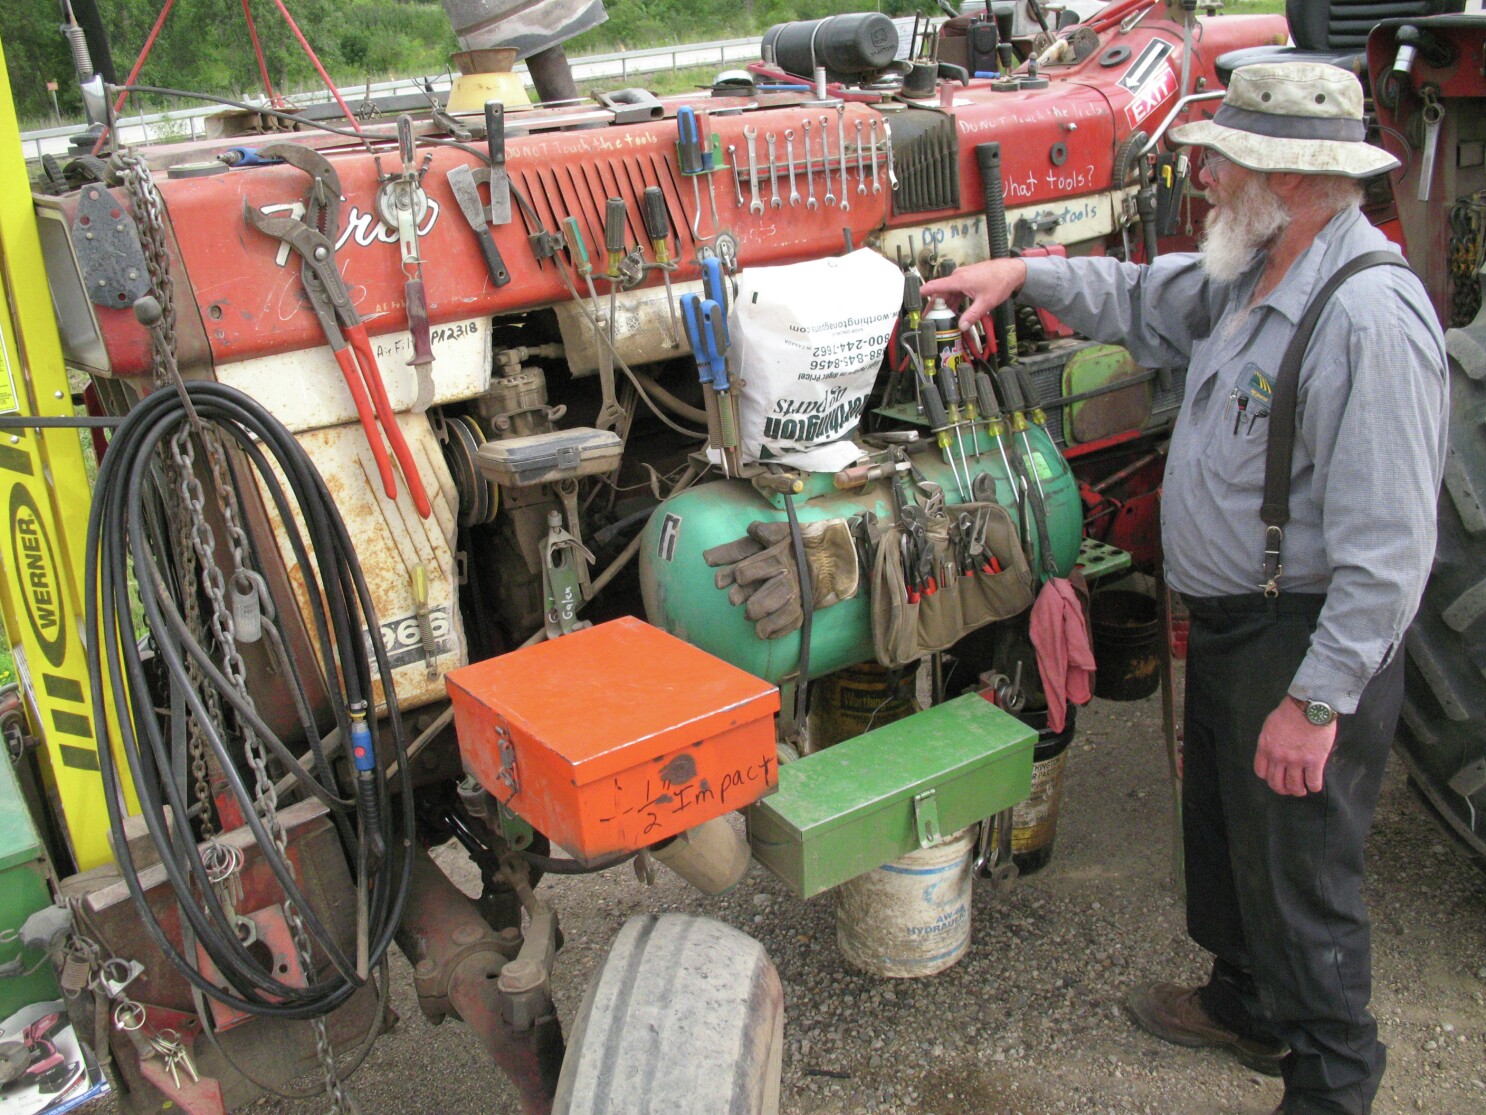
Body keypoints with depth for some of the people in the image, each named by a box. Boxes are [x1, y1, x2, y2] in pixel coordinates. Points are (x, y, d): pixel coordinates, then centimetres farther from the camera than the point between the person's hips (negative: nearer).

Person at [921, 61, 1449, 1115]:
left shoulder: (1372, 315, -26)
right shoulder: (1249, 273, 3)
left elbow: (1387, 550, -28)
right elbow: (1147, 301, 24)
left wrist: (1317, 700, -26)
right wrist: (1024, 273, 12)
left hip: (1309, 633, -10)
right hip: (1228, 614, 10)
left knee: (1298, 867, 6)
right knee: (1223, 824, 25)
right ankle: (1247, 1006, 49)